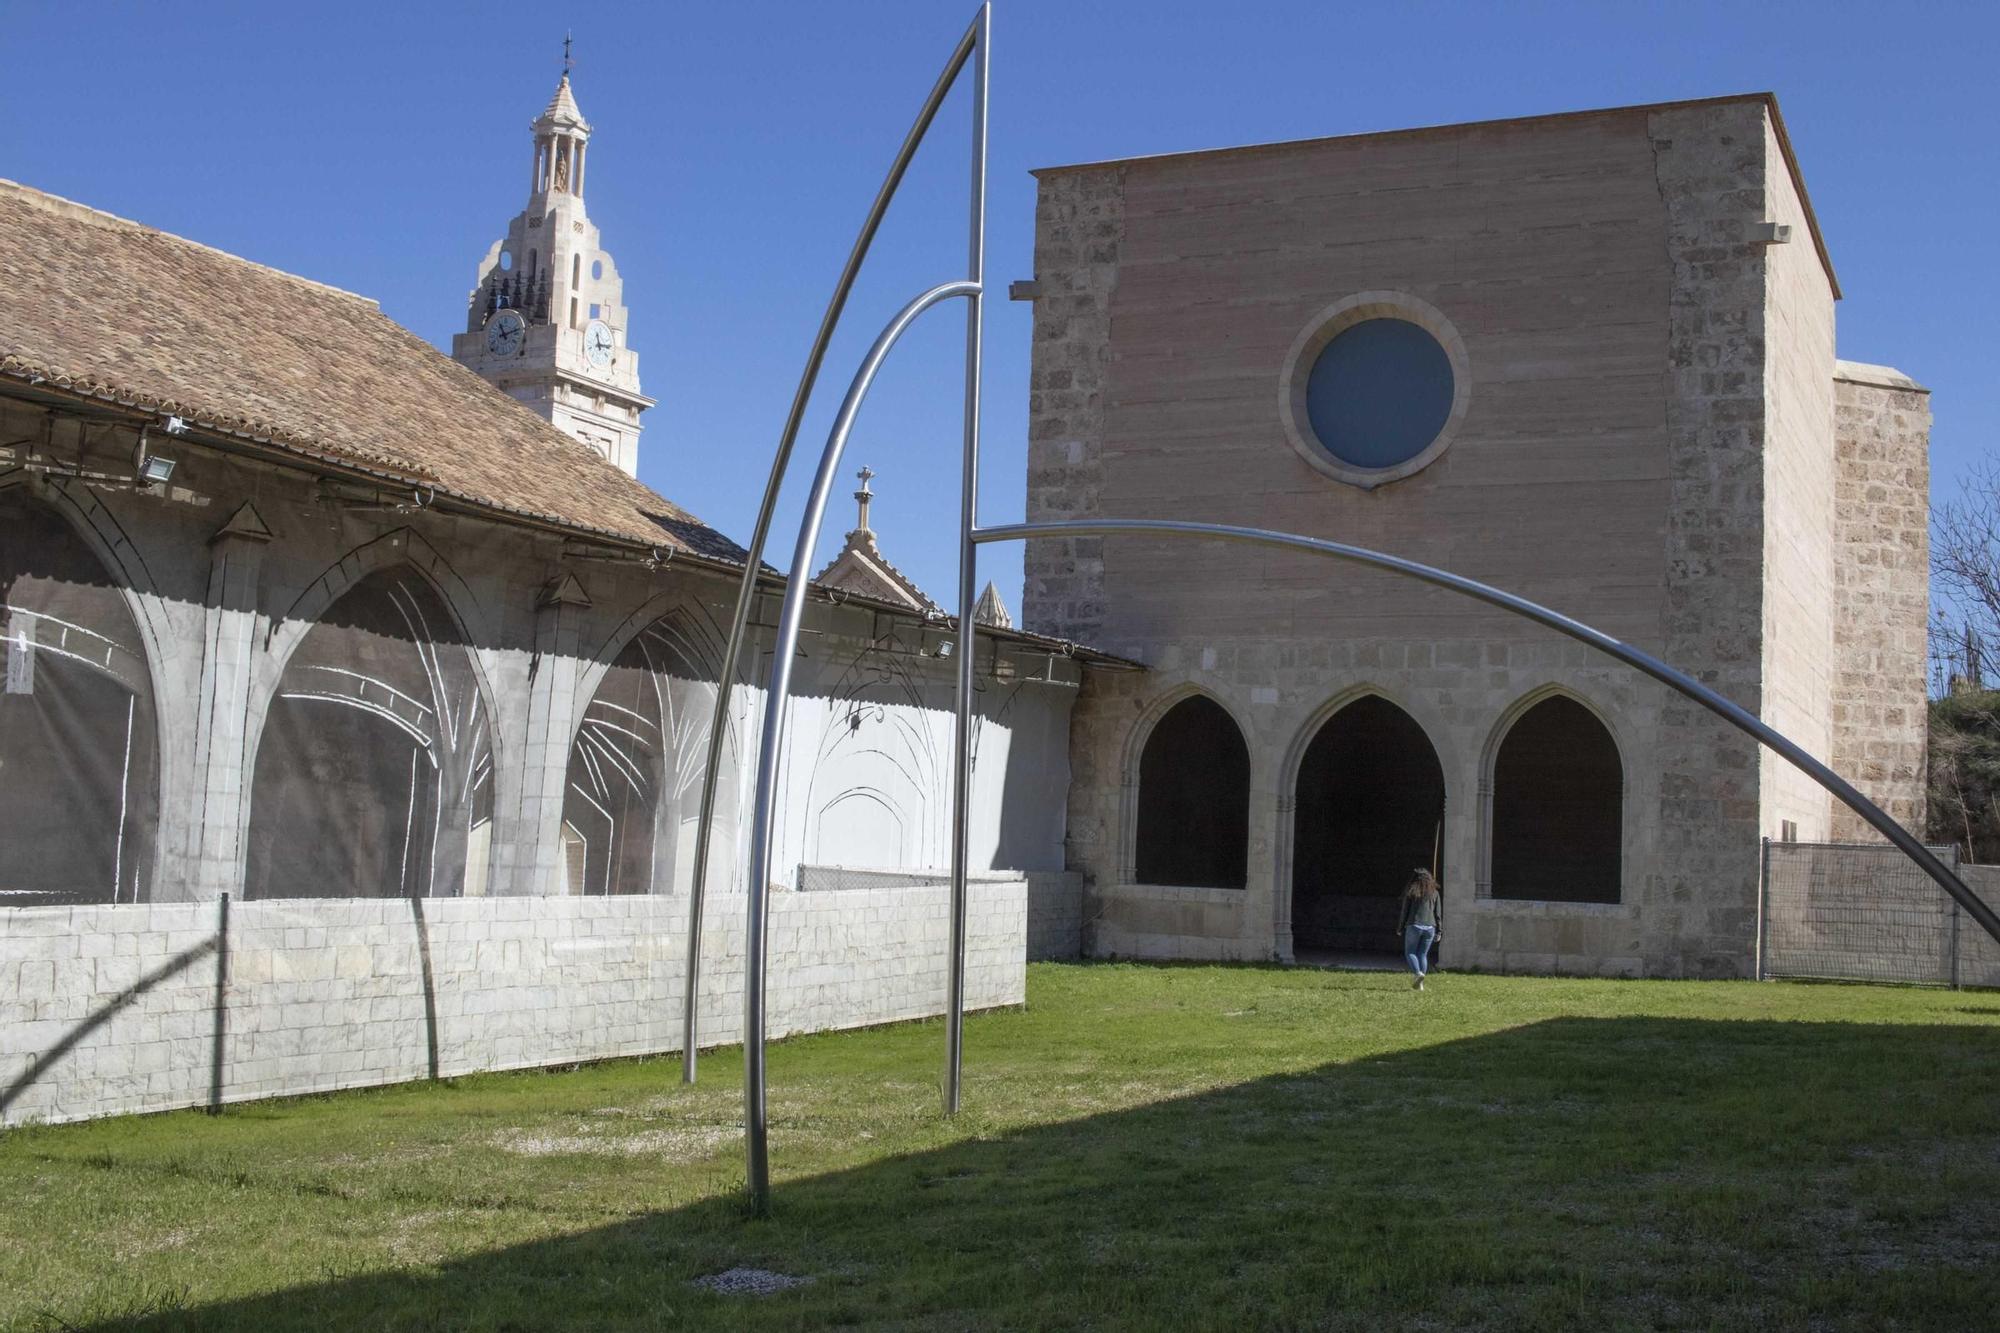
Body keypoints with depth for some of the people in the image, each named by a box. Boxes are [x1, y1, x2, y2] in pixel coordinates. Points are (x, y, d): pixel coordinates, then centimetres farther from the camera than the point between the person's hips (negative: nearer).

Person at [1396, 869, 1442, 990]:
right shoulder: (1434, 893, 8)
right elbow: (1438, 913, 6)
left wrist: (1400, 928, 7)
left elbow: (1405, 911, 0)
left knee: (1410, 953, 7)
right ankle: (1420, 984, 6)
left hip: (1414, 926, -3)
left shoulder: (1411, 892, 0)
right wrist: (1439, 931, 10)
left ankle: (1418, 973, -18)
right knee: (1423, 954, 11)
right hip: (1430, 927, 3)